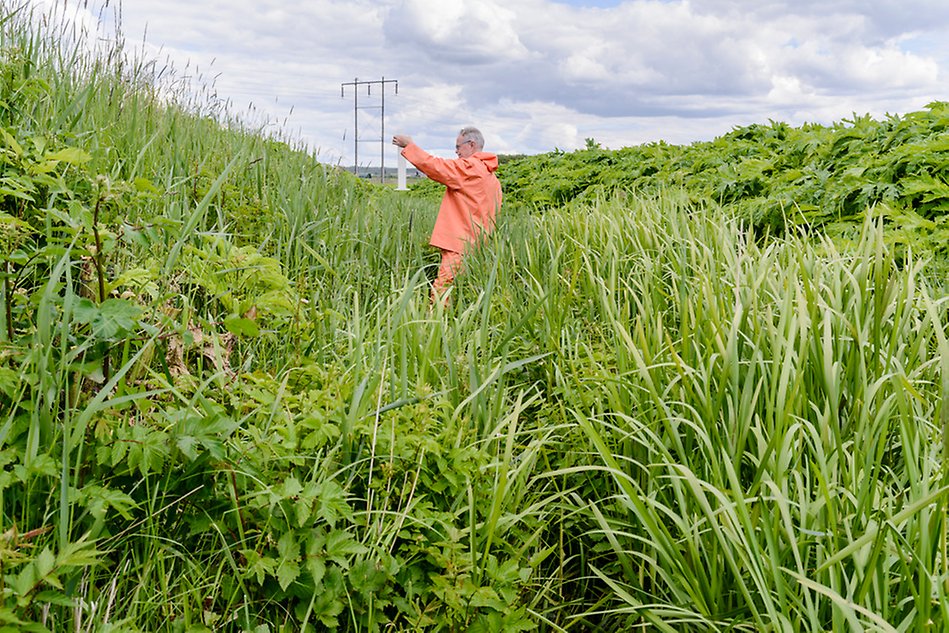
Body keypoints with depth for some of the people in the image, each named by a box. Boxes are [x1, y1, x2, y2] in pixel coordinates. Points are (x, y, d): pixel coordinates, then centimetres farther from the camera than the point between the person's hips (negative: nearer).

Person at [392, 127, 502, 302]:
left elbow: (433, 165, -7)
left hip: (460, 247, -10)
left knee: (441, 291, -14)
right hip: (477, 246, 10)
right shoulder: (491, 175, 20)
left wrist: (409, 145, 4)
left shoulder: (468, 168, -7)